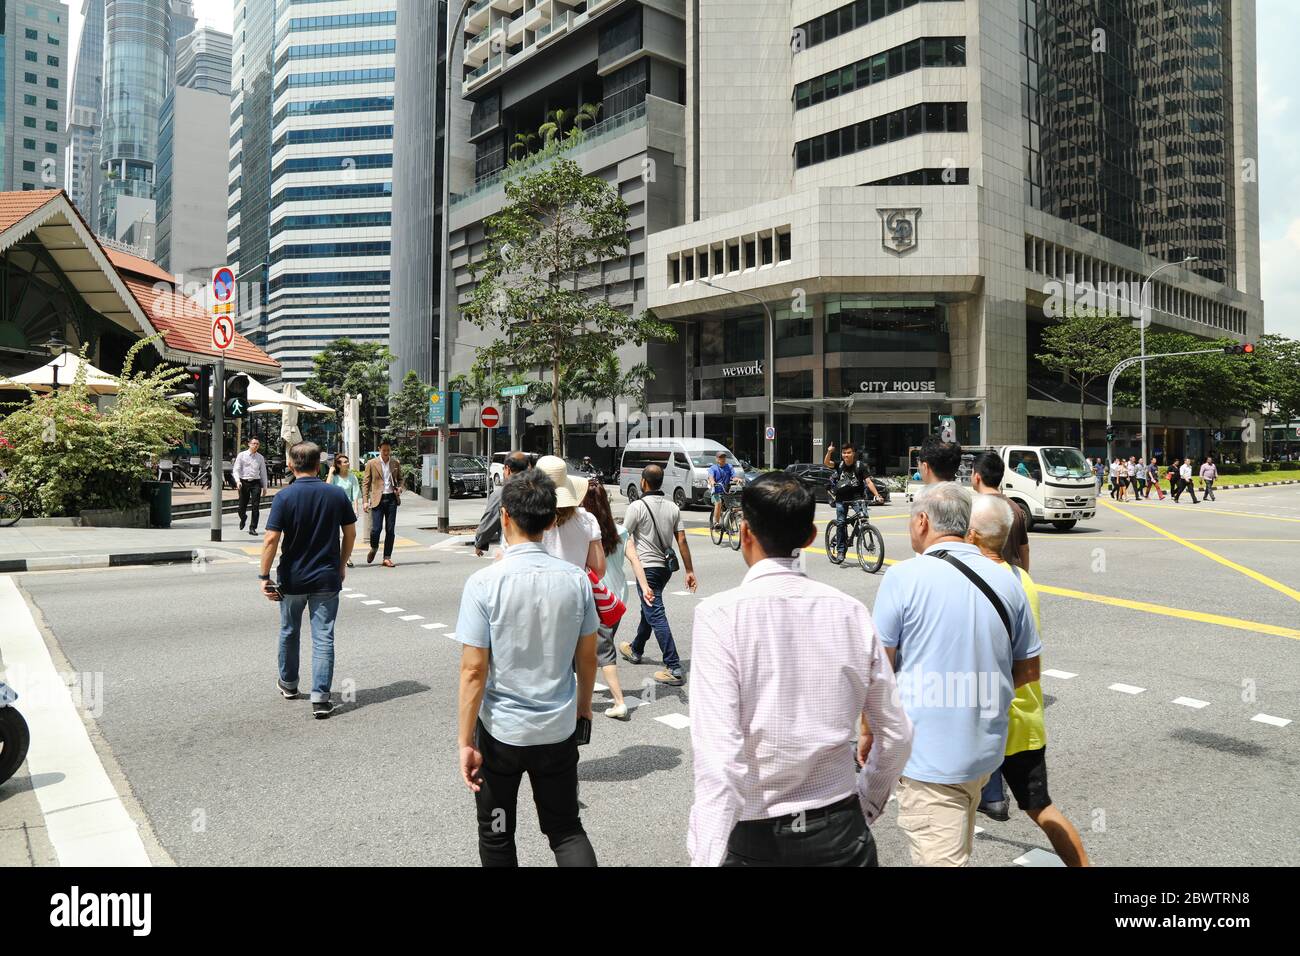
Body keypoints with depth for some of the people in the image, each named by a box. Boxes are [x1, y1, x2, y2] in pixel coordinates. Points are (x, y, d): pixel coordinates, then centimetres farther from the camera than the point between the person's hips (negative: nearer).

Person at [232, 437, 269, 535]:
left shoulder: (260, 457, 8)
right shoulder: (241, 455, 2)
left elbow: (263, 472, 13)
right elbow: (236, 469, -2)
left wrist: (264, 487, 13)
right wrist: (237, 481, -18)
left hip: (256, 483, 1)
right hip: (244, 482, -1)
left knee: (256, 507, -7)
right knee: (242, 506, 8)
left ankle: (252, 528, 1)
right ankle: (243, 518, 41)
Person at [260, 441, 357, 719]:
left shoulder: (285, 497, -11)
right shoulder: (337, 494, -3)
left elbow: (271, 540, -15)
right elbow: (350, 533, 4)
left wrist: (264, 576, -6)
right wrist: (342, 564, 17)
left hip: (292, 578, 0)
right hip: (327, 579, 1)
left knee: (289, 632, 21)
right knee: (323, 638, 1)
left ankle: (289, 683, 39)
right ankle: (320, 698, -5)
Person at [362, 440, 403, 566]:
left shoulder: (396, 463, 10)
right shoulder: (371, 464, 2)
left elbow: (400, 479, 22)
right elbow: (365, 483, 3)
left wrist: (399, 488, -1)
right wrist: (366, 501, -4)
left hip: (392, 498, 2)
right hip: (377, 499, -2)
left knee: (390, 530, 1)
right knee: (376, 528, -9)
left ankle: (387, 558, 9)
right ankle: (374, 548, 22)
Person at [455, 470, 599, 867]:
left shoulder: (484, 582, -17)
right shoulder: (576, 580, -8)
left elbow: (473, 670, -16)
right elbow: (587, 658, 1)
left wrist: (465, 741, -7)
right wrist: (583, 707, 18)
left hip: (500, 731, -2)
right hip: (559, 729, 2)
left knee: (496, 837, 19)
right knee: (566, 828, 19)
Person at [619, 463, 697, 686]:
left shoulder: (637, 506, -12)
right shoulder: (673, 507, 4)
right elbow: (682, 540, 2)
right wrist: (690, 571, 4)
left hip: (647, 568, -7)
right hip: (666, 566, 7)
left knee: (656, 615, -8)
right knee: (648, 609, 24)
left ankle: (674, 668, -14)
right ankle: (635, 650, 43)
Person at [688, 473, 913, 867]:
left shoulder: (720, 614, -16)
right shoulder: (850, 611, -4)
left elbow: (718, 754, -22)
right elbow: (897, 735, 4)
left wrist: (707, 856, -18)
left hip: (754, 838, -2)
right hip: (840, 833, 2)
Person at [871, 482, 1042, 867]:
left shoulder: (904, 576, -14)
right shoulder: (1006, 581, 2)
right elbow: (1029, 669, 10)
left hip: (928, 753, -6)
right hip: (985, 749, 6)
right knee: (957, 850, 26)